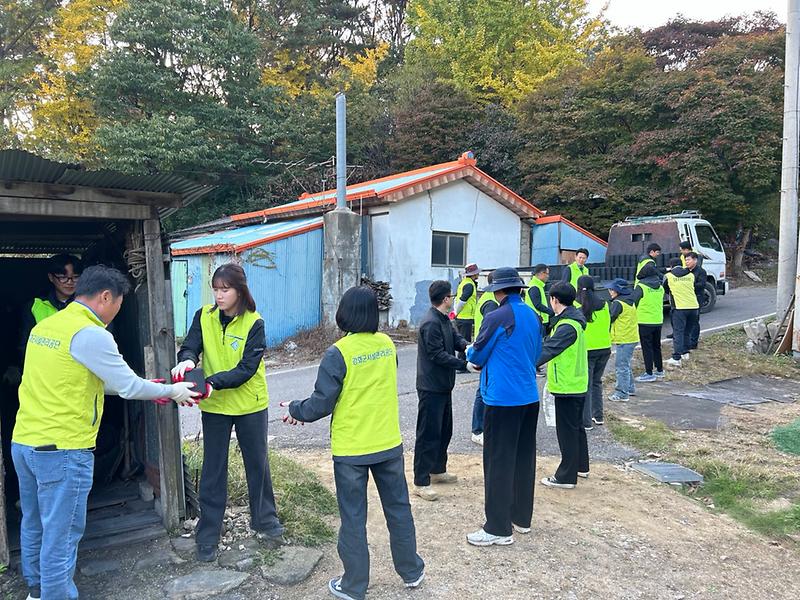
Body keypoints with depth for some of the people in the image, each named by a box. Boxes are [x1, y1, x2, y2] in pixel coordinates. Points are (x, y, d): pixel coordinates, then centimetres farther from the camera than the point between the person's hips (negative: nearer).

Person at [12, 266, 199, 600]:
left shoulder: (44, 325, 10)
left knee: (34, 525, 23)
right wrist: (173, 391, 3)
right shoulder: (90, 333, -17)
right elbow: (129, 386, -14)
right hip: (63, 449, -9)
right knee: (61, 535, 3)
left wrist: (148, 389, 22)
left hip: (24, 442, 9)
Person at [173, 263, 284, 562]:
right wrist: (187, 360, -38)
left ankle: (265, 521, 34)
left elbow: (247, 368, -20)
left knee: (257, 464, 13)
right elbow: (190, 346, -14)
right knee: (213, 469, 10)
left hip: (250, 405, -1)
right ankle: (208, 535, 25)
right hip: (214, 406, 2)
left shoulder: (254, 324, -14)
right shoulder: (204, 317, -4)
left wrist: (214, 382, -34)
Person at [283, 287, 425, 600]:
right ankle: (411, 571, 34)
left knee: (353, 518, 11)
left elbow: (321, 404, -15)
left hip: (351, 449, -4)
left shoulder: (338, 353, -18)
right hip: (389, 443, 5)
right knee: (398, 508, 19)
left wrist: (295, 409, 6)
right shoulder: (387, 344, -1)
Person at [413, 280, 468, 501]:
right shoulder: (431, 323, -21)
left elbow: (456, 338, 7)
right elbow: (438, 355, -23)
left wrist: (466, 346, -15)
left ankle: (438, 470, 36)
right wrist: (465, 364, -24)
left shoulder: (444, 319, 11)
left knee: (444, 430, 21)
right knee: (428, 434, -4)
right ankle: (421, 482, 5)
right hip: (431, 388, -10)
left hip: (443, 385, 10)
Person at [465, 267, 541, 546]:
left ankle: (499, 528, 7)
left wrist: (470, 351, 17)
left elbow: (477, 357, -6)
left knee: (499, 463, 0)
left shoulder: (497, 318, -16)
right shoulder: (533, 316, 6)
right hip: (530, 397, 8)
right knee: (524, 458, 16)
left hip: (502, 400, -8)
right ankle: (522, 517, 29)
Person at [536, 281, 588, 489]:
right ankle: (581, 466, 35)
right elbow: (553, 346, 15)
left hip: (567, 386, -10)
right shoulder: (575, 319, 9)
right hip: (577, 384, 10)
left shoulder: (567, 326, -23)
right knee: (577, 426, 21)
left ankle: (566, 476, 9)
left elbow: (548, 350, -29)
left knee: (567, 430, -1)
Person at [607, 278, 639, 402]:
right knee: (625, 365, 21)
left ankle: (622, 394, -1)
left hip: (623, 340, -9)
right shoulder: (631, 301, 12)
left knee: (622, 366, -4)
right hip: (632, 337, 9)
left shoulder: (618, 303, -16)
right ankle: (630, 388, 30)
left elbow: (609, 318, -15)